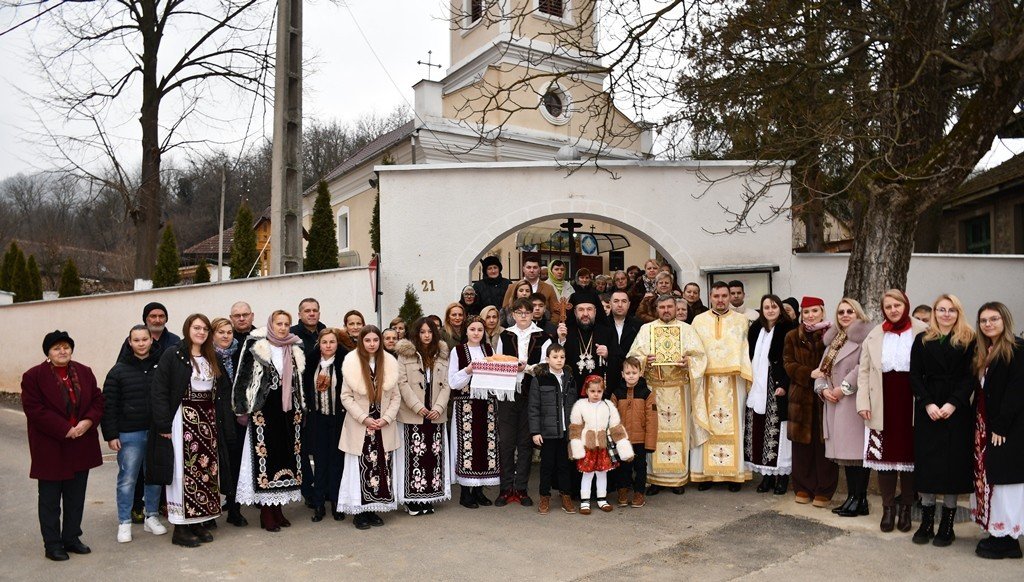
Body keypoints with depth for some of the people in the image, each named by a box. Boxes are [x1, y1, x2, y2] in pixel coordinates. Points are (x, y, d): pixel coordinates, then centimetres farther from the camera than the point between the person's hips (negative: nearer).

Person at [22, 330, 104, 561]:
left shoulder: (84, 372, 6)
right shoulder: (33, 376, -8)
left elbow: (98, 400, 6)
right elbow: (35, 410, -15)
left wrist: (88, 422, -13)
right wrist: (66, 429, -19)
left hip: (81, 446, 4)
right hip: (50, 449, -4)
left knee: (76, 498, 12)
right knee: (50, 499, 8)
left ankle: (72, 538, 25)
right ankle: (52, 544, 18)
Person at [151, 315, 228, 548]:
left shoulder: (212, 358, 13)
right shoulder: (172, 355, -6)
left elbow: (222, 389, 15)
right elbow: (159, 391, -11)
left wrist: (218, 420, 5)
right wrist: (164, 425, -16)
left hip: (208, 420, 6)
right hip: (183, 419, -6)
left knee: (207, 468, 7)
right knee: (184, 470, -3)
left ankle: (200, 522, 17)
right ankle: (181, 528, 5)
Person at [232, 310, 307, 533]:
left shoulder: (296, 349, 9)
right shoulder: (256, 346, -4)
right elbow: (243, 377, -4)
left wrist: (301, 409, 13)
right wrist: (243, 409, -8)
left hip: (288, 409, 5)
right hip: (263, 409, -5)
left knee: (287, 455, 6)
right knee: (265, 457, -3)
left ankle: (278, 508, 18)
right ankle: (266, 513, 6)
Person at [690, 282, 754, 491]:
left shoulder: (741, 321, 8)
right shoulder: (699, 321, 9)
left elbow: (747, 350, 5)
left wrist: (747, 376, -4)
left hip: (733, 381, 0)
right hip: (706, 381, 0)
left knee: (733, 424, 1)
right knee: (705, 424, 1)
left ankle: (734, 473, 9)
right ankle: (705, 473, 7)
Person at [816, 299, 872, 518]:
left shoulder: (864, 337, -6)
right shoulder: (833, 339, 19)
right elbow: (822, 369, 17)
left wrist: (844, 387, -16)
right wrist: (823, 389, -1)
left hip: (855, 403, -8)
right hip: (835, 404, 8)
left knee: (857, 450, -5)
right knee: (845, 450, 10)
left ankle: (859, 499, 4)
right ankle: (852, 497, 17)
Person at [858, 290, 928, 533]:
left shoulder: (922, 332, -1)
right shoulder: (874, 336, 8)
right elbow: (864, 370, 7)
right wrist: (863, 402, -2)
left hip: (911, 403, -2)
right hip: (883, 405, 2)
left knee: (910, 455, 7)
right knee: (884, 456, 5)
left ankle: (906, 507, 22)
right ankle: (888, 507, 17)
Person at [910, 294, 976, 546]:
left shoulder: (968, 341, 3)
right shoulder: (922, 340, 7)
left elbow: (970, 377, -3)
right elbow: (915, 376, 3)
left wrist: (953, 403, -15)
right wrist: (928, 404, -10)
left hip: (957, 410, -1)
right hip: (927, 411, 1)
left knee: (953, 464, 1)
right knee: (927, 464, 2)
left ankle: (947, 526, 10)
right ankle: (926, 523, 10)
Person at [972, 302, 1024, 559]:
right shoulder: (982, 353, 14)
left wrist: (1000, 427, -17)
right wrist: (980, 426, 4)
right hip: (985, 426, 8)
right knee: (988, 477, 9)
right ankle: (996, 535, 17)